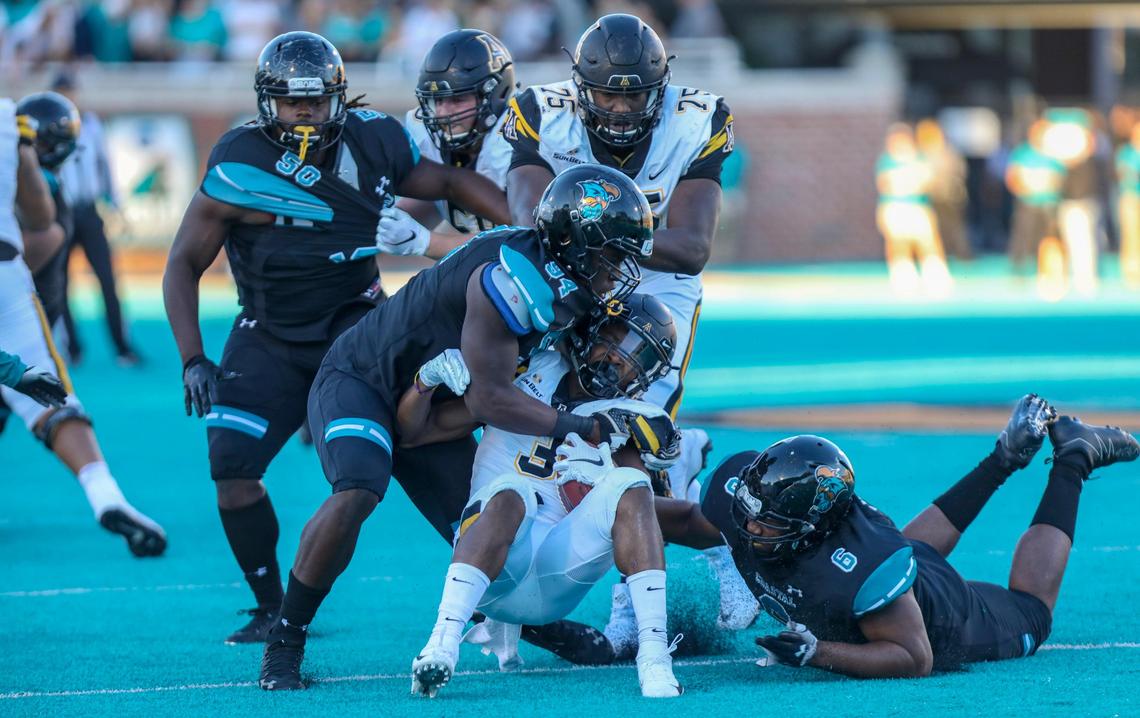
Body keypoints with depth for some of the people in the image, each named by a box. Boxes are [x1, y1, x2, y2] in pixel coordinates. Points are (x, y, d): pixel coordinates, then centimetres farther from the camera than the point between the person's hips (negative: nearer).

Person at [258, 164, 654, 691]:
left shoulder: (558, 283, -6)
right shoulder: (508, 281, -32)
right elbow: (488, 399, -28)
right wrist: (584, 428, -26)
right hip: (361, 382, -8)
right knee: (357, 493, -32)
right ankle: (284, 644, -20)